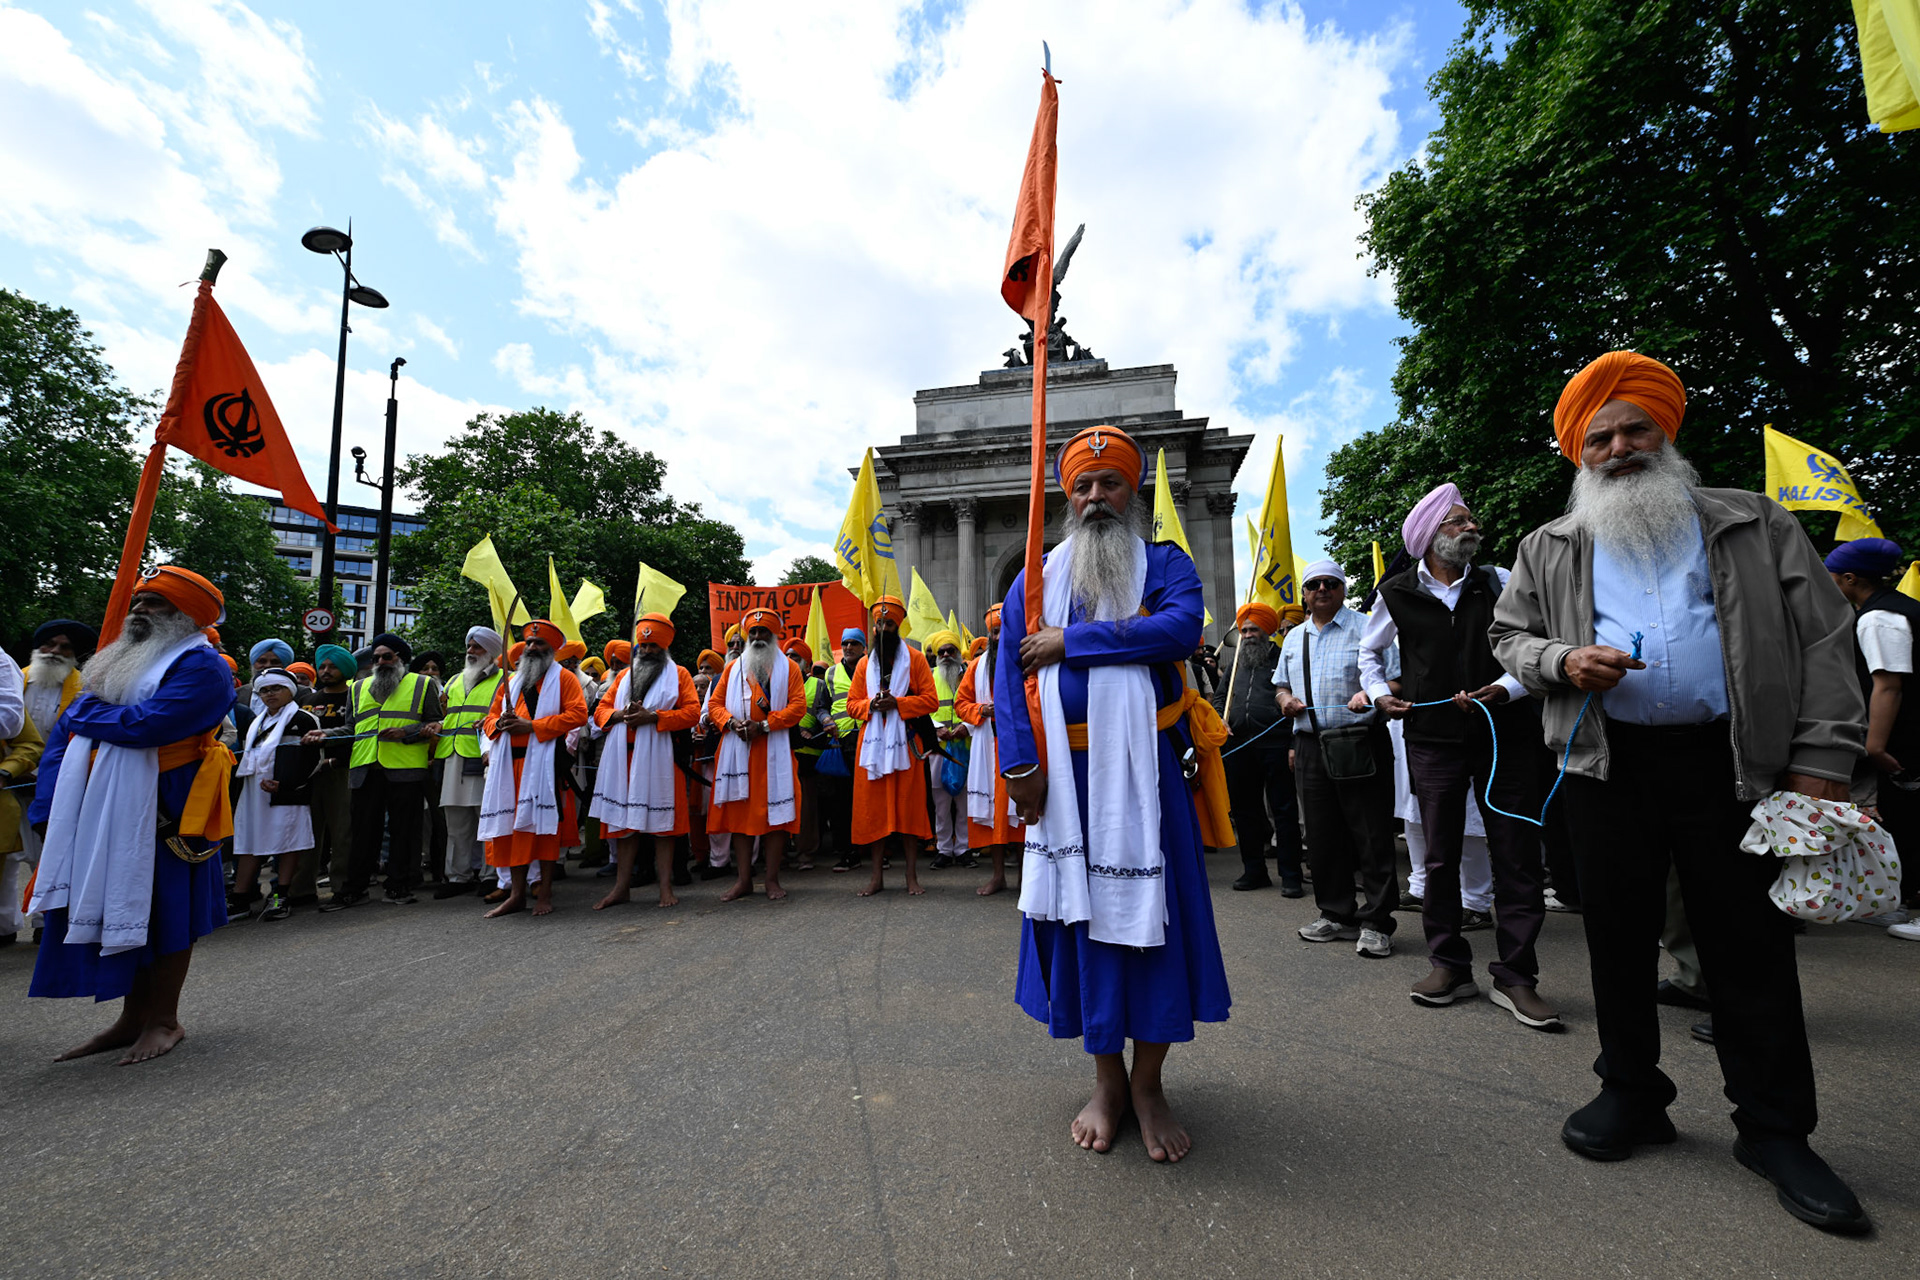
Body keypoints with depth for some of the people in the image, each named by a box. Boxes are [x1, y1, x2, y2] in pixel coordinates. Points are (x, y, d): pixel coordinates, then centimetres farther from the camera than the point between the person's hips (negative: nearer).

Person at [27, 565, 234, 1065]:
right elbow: (62, 736, 12)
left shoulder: (200, 665, -10)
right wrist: (51, 807, 1)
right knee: (121, 911, 12)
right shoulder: (118, 661, 16)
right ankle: (132, 1019, 24)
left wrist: (84, 711, -3)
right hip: (100, 815, 7)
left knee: (163, 910, 3)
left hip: (162, 816, -7)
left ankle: (163, 1020, 16)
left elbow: (144, 725, -24)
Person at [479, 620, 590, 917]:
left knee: (543, 821, -6)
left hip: (544, 761, -6)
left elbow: (578, 714, -8)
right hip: (510, 761, 6)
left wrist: (533, 725, -13)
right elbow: (490, 718, 25)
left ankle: (545, 893, 3)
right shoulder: (511, 682, 23)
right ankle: (517, 894, 13)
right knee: (509, 824, 4)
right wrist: (500, 723, -1)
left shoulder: (563, 677, 5)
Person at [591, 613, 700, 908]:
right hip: (623, 756, 4)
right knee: (623, 819, 7)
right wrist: (620, 714, -6)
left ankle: (665, 886, 6)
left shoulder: (679, 674, 6)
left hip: (659, 757, -4)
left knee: (662, 819, -1)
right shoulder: (623, 675, 20)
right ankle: (622, 886, 15)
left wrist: (653, 716, -15)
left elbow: (692, 712, -6)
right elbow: (600, 711, 17)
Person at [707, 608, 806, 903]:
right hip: (738, 751, 3)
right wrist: (731, 722, -9)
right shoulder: (733, 668, 16)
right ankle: (743, 879, 13)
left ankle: (772, 879, 7)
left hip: (774, 750, -3)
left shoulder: (788, 667, 7)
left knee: (775, 811, -2)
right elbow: (715, 703, 12)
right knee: (739, 811, 4)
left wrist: (764, 725, -13)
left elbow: (798, 705, -4)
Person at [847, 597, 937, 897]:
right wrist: (871, 704, -7)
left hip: (905, 742, -3)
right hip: (871, 743, 3)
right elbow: (851, 703, 14)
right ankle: (877, 875, 14)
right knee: (874, 808, 3)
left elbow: (930, 700, -2)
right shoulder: (865, 663, 14)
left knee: (909, 807, 0)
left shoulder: (915, 659, 4)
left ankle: (912, 875, 10)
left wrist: (897, 703, -14)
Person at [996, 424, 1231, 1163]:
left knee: (1152, 914, 4)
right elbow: (1009, 675, 2)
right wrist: (1020, 764, -10)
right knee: (1083, 915, 8)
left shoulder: (1165, 565, 4)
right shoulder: (1035, 580, 9)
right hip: (1067, 775, 2)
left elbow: (1181, 629, -18)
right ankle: (1107, 1082, 27)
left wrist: (1068, 642, -17)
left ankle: (1148, 1084, 25)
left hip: (1144, 771, -1)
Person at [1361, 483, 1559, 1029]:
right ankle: (1450, 965, 21)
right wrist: (1379, 693, 4)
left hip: (1504, 735, 1)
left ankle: (1515, 977, 14)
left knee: (1518, 856, 1)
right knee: (1440, 857, 6)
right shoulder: (1397, 594, 4)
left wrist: (1505, 689, -13)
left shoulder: (1499, 583, 4)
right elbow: (1369, 651, 19)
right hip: (1433, 738, 0)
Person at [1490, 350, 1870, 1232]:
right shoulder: (1549, 548, 11)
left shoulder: (1753, 525, 9)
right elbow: (1510, 637, 12)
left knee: (1751, 944, 5)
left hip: (1732, 762, 0)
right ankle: (1631, 1093, 25)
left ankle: (1775, 1128, 22)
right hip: (1607, 764, 1)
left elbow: (1823, 640, 4)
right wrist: (1561, 661, -11)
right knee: (1618, 935, 9)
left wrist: (1821, 760, -5)